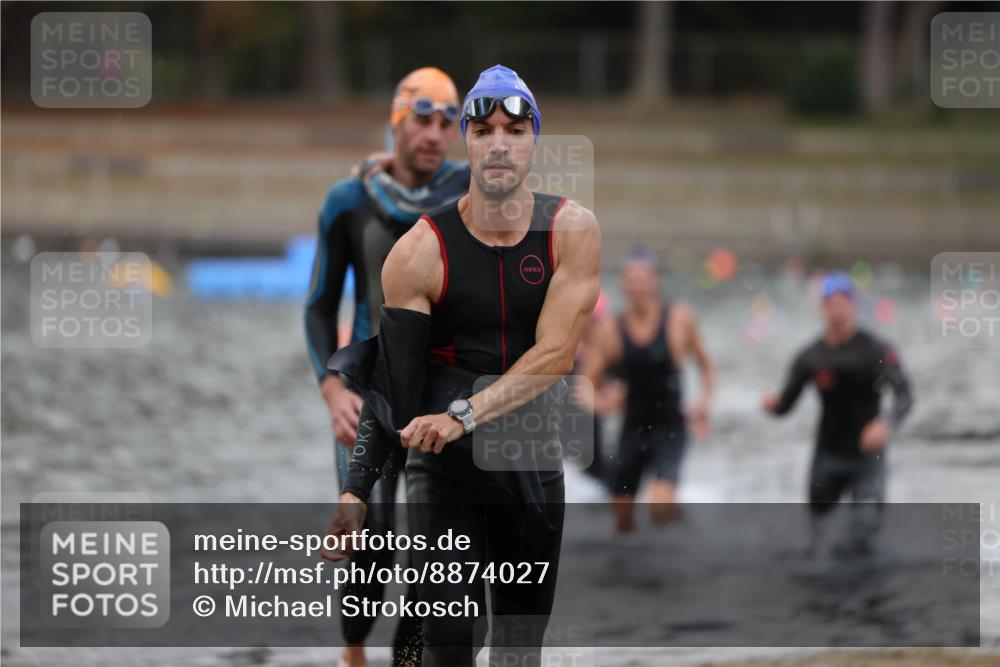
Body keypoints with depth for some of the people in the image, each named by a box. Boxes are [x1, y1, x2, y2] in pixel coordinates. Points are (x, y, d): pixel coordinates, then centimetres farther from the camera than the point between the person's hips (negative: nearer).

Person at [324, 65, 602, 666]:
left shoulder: (572, 231, -7)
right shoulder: (421, 251, -11)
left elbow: (555, 355, -14)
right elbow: (392, 377, -11)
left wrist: (465, 415, -24)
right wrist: (355, 491, -19)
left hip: (533, 461, 2)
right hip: (444, 466, -2)